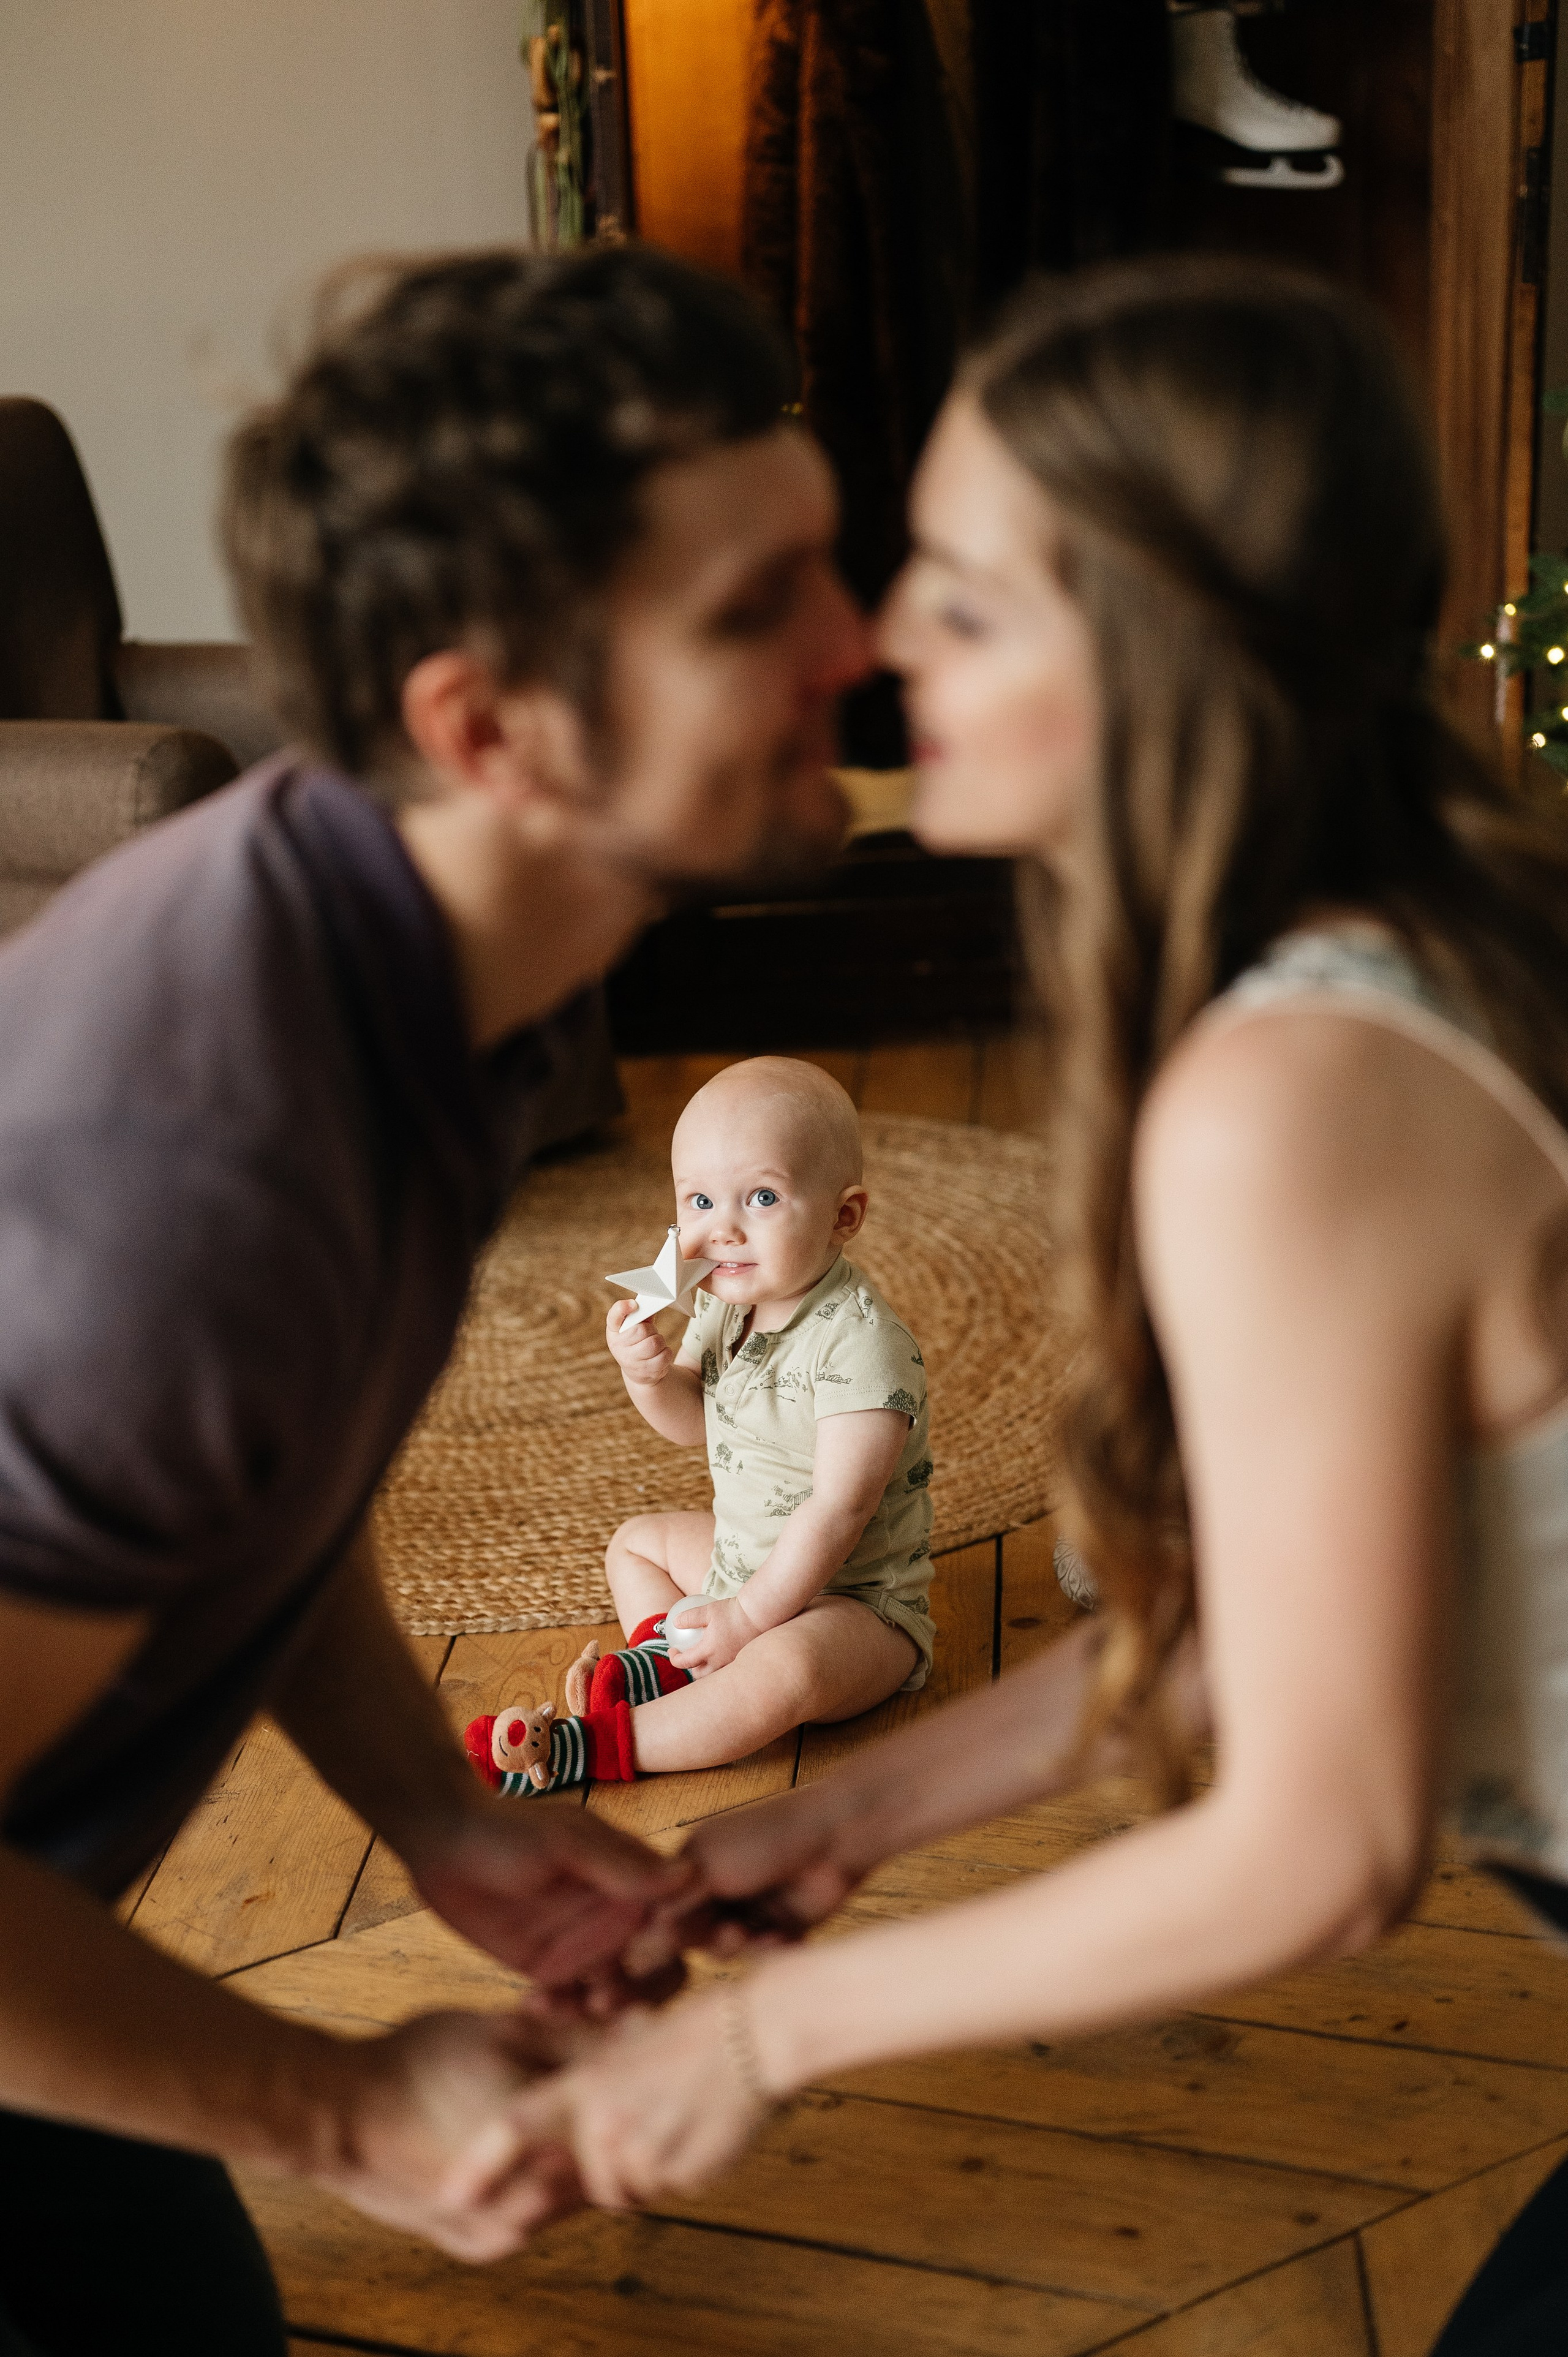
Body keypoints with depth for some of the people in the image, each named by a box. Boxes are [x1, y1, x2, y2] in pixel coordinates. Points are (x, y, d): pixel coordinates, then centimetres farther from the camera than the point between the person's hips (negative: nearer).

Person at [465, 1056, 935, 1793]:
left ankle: (593, 1745, -28)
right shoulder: (726, 1300, -3)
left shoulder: (859, 1342, -29)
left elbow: (838, 1509, -29)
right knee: (636, 1540, 22)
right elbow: (692, 1423, 7)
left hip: (855, 1599, -9)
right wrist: (650, 1376, -16)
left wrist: (749, 1615, -24)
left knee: (782, 1671, -36)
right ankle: (664, 1664, -3)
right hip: (742, 1555, 9)